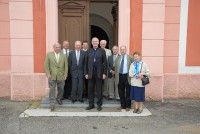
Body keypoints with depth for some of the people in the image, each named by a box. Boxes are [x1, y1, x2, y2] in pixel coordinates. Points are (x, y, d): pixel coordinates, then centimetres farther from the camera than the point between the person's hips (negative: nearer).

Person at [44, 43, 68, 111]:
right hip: (52, 76, -1)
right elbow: (46, 65, 1)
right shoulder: (49, 54, 4)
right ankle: (52, 103, 5)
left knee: (61, 89, 11)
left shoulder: (63, 55, 7)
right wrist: (48, 74, -8)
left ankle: (59, 98, 37)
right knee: (52, 89, -2)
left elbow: (66, 65, 5)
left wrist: (65, 74, -3)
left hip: (61, 76, 2)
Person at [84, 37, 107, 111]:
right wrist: (86, 73, 1)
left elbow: (105, 62, 0)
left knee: (99, 90, 5)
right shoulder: (88, 51, 8)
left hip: (99, 73, -2)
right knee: (90, 89, 7)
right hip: (90, 73, 2)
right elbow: (86, 63, 6)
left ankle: (99, 105, 16)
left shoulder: (102, 51, 3)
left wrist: (104, 73, -6)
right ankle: (91, 104, 19)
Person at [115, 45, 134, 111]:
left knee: (128, 92, 4)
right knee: (121, 92, 9)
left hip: (127, 76, -4)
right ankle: (122, 105, 23)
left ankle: (128, 106, 16)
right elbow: (116, 68, 14)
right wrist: (116, 77, 6)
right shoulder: (117, 59, 12)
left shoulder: (130, 58, 1)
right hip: (120, 76, 4)